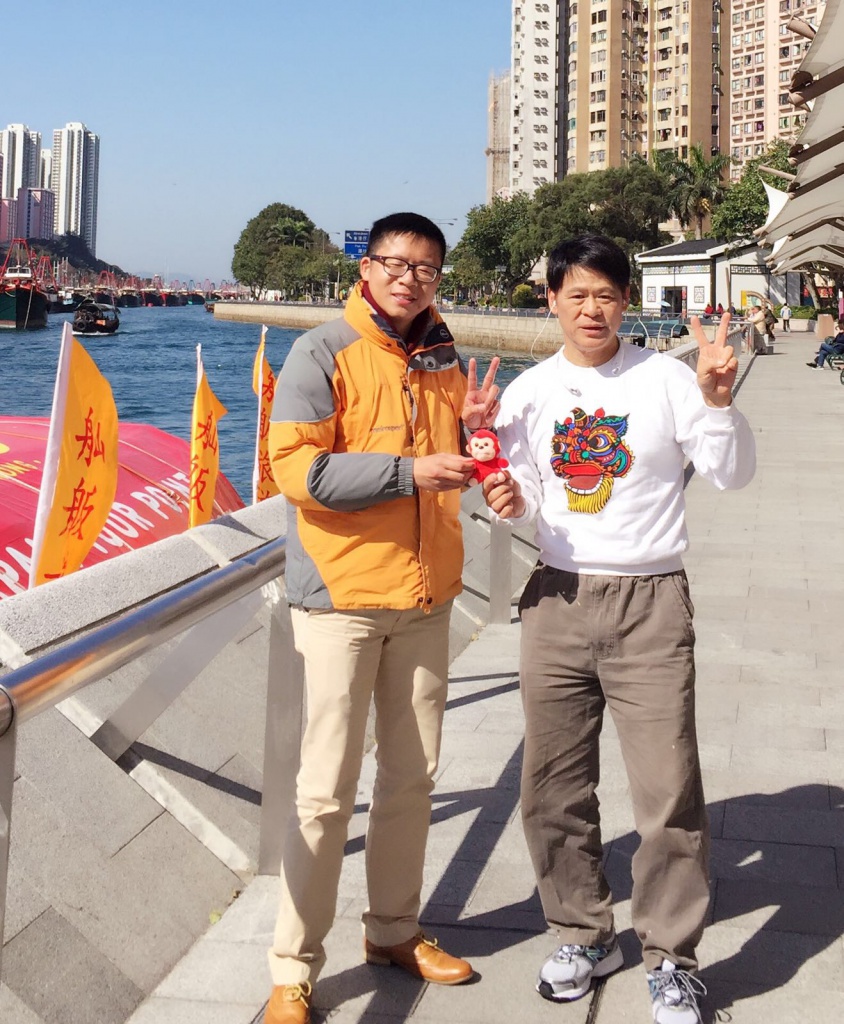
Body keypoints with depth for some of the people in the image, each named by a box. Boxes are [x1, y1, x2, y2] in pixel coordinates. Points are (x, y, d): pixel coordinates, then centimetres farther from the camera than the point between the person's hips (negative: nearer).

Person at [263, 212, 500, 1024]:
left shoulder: (445, 361, 11)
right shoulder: (323, 353, -7)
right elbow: (296, 469, -18)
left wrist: (475, 430, -1)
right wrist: (410, 472, -21)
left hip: (425, 597, 6)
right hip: (343, 597, -6)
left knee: (411, 776, 14)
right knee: (327, 791, -4)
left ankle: (393, 931, 30)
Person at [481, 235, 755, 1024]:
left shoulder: (665, 378, -3)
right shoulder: (528, 392, 6)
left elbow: (732, 475, -6)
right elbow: (525, 502, 12)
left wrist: (718, 401, -20)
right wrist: (509, 503, -10)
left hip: (650, 604, -3)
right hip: (558, 602, 3)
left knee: (670, 793, -3)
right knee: (553, 789, 9)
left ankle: (671, 959, 15)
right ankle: (584, 936, 29)